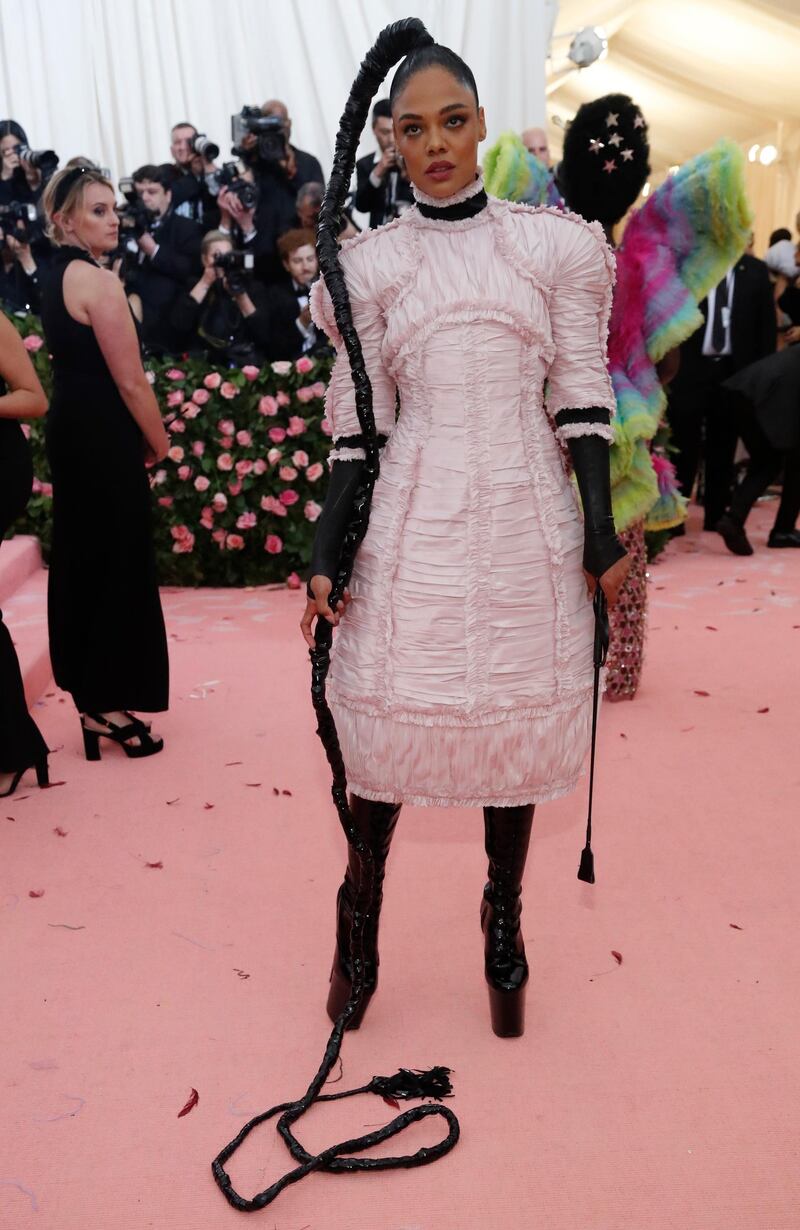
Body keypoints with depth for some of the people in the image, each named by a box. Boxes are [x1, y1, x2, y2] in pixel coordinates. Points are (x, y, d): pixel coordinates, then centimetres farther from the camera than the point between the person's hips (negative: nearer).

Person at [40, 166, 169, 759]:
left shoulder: (57, 277, 12)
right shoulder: (100, 281, -17)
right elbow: (131, 380, -18)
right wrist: (159, 442, -4)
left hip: (70, 431, 10)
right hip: (106, 439, -9)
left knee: (81, 560, 16)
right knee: (121, 565, 0)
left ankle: (86, 684, 30)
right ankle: (106, 704, 8)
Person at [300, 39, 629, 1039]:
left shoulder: (554, 245, 4)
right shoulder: (369, 264, 4)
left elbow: (581, 403, 4)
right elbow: (357, 426, 3)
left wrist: (601, 533, -1)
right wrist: (325, 554, -2)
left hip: (526, 523, 1)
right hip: (412, 524, 0)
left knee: (521, 723, 8)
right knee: (387, 720, 2)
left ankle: (504, 924, 29)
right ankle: (360, 916, 26)